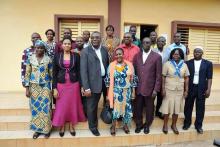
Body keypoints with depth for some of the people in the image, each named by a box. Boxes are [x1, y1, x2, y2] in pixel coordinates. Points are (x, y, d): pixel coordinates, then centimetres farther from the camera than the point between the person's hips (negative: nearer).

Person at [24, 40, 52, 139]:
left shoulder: (48, 59, -3)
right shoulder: (30, 59, 0)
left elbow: (52, 74, 2)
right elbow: (27, 74, 1)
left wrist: (53, 87, 1)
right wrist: (27, 88, -3)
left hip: (45, 86, -1)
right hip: (34, 86, 2)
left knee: (45, 107, 3)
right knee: (35, 107, 9)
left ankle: (46, 129, 19)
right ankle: (37, 129, 25)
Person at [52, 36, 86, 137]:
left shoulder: (76, 56, -1)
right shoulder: (57, 56, 0)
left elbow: (79, 71, 1)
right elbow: (54, 73, 0)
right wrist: (54, 88, -5)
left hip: (74, 84, 0)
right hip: (61, 84, 0)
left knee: (72, 105, 10)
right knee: (61, 106, 8)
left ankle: (71, 126, 28)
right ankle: (62, 126, 28)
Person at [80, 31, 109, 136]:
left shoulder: (104, 50, 5)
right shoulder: (85, 51, -10)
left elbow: (107, 65, 10)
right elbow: (83, 70, -14)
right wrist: (86, 88, -19)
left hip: (102, 81, 4)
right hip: (92, 83, -4)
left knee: (95, 105, 21)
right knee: (91, 106, 10)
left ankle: (94, 122, 41)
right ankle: (92, 126, 30)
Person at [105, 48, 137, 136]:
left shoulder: (129, 65, -2)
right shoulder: (112, 65, -6)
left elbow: (133, 79, 2)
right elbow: (109, 80, -4)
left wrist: (133, 92, 2)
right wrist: (109, 94, -4)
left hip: (127, 91, 2)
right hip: (116, 91, -2)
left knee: (127, 107, 10)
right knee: (115, 107, 1)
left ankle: (125, 125, 31)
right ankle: (113, 126, 21)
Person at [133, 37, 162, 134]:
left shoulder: (157, 57, -4)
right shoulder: (137, 56, 6)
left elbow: (158, 75, -5)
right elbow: (133, 72, 7)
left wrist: (156, 89, -9)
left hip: (150, 88, -2)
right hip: (138, 88, 2)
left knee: (149, 108, 12)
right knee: (138, 108, 12)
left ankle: (147, 125, 34)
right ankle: (139, 125, 32)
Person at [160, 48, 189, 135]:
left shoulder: (184, 65, 2)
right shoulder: (167, 64, -6)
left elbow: (186, 78, 5)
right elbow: (163, 77, -6)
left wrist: (186, 90, 2)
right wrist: (163, 89, -10)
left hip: (180, 90, 3)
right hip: (169, 89, -3)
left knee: (177, 108, 12)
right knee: (167, 107, 4)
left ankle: (174, 125, 29)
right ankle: (165, 125, 22)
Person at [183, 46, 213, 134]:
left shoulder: (208, 63, 1)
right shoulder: (188, 63, 2)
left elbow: (209, 78, 0)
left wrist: (208, 89, -7)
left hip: (202, 89, 0)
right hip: (190, 88, 0)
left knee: (200, 108, 9)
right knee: (188, 106, 10)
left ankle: (198, 125, 24)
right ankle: (187, 123, 27)